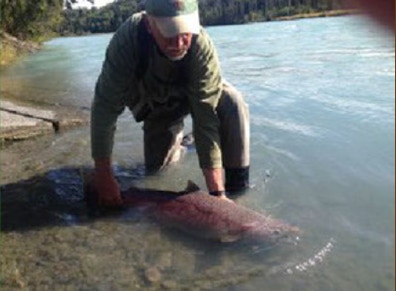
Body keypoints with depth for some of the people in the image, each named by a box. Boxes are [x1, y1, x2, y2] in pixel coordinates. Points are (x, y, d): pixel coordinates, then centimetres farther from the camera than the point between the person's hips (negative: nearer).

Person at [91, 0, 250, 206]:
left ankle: (236, 187, -15)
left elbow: (206, 118, -38)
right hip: (154, 105, 2)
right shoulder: (128, 38, -36)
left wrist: (217, 192, -40)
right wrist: (103, 175, -32)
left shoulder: (202, 46, -38)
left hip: (192, 95, -1)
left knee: (231, 102, -32)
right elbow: (105, 106, -31)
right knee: (154, 166, 2)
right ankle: (175, 137, 34)